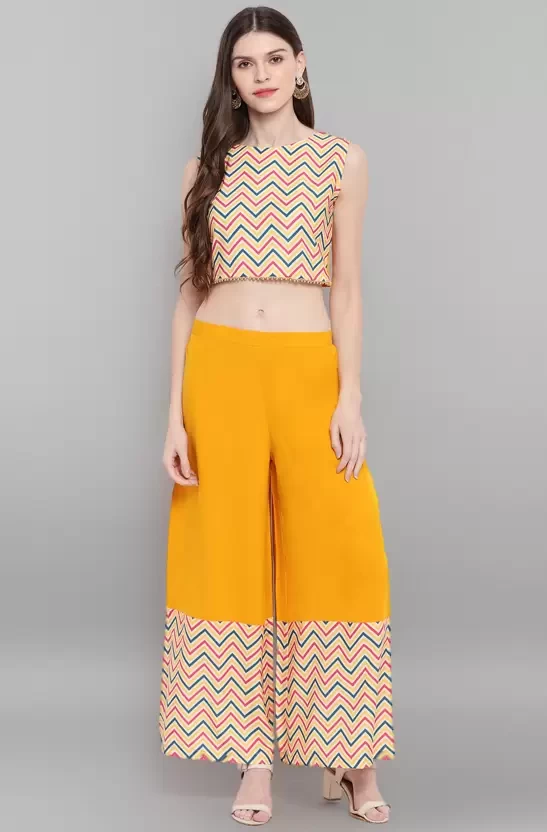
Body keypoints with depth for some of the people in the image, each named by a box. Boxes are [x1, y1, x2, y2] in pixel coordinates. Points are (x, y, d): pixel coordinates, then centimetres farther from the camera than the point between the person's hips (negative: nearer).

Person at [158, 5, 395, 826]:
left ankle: (348, 755, 12)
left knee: (336, 551, -4)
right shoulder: (206, 166, 10)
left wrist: (350, 397, -7)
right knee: (228, 552, 3)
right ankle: (254, 756, 15)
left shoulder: (342, 160, 7)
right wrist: (176, 412, 1)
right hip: (219, 369, 2)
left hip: (308, 368, -1)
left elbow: (348, 288, 4)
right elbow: (189, 292, 8)